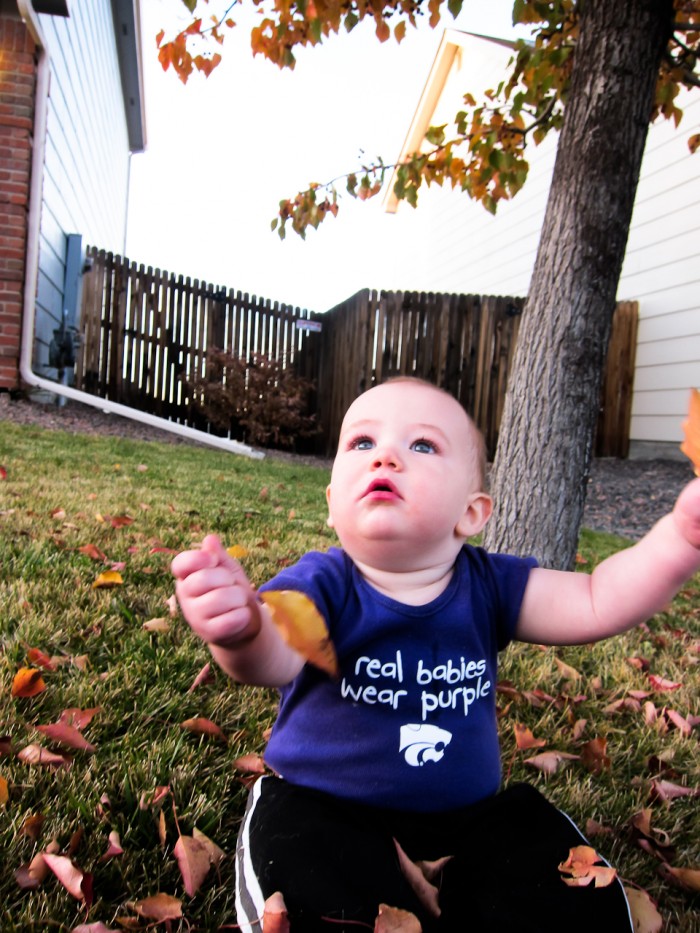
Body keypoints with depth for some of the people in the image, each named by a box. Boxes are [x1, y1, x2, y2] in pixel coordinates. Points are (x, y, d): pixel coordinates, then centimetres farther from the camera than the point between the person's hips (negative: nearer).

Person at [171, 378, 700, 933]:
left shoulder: (489, 585, -6)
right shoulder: (323, 586, -17)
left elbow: (597, 605, -10)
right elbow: (276, 653, -36)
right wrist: (242, 629, -61)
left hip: (468, 815, 3)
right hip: (325, 812, -3)